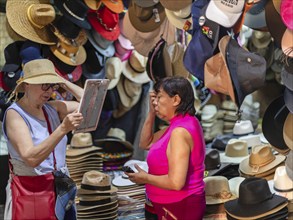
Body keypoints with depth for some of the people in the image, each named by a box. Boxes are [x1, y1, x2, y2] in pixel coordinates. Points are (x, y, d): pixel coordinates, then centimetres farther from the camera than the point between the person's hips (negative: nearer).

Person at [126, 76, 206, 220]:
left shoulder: (180, 131, -24)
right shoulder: (181, 124, 7)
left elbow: (176, 182, -31)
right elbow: (145, 143, 16)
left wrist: (145, 178, -15)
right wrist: (152, 112, 5)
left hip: (180, 208, -9)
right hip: (178, 205, 9)